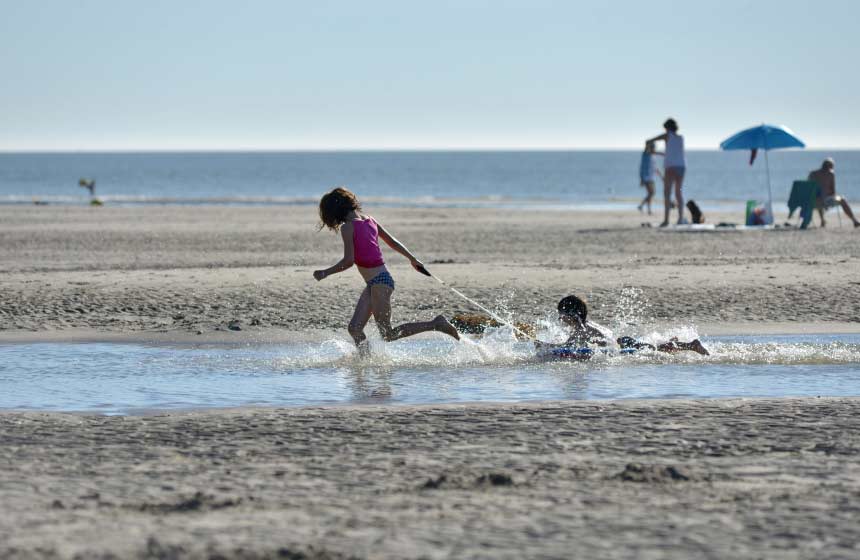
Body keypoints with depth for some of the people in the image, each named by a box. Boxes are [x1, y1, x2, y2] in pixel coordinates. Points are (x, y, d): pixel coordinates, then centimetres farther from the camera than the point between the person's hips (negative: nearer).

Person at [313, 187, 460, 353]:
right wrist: (413, 259, 29)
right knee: (354, 328, 6)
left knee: (387, 334, -3)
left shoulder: (348, 227, -12)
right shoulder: (369, 221, 11)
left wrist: (325, 273, -5)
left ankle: (436, 324, -2)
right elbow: (393, 242, 18)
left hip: (379, 283, -9)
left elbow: (348, 261, -17)